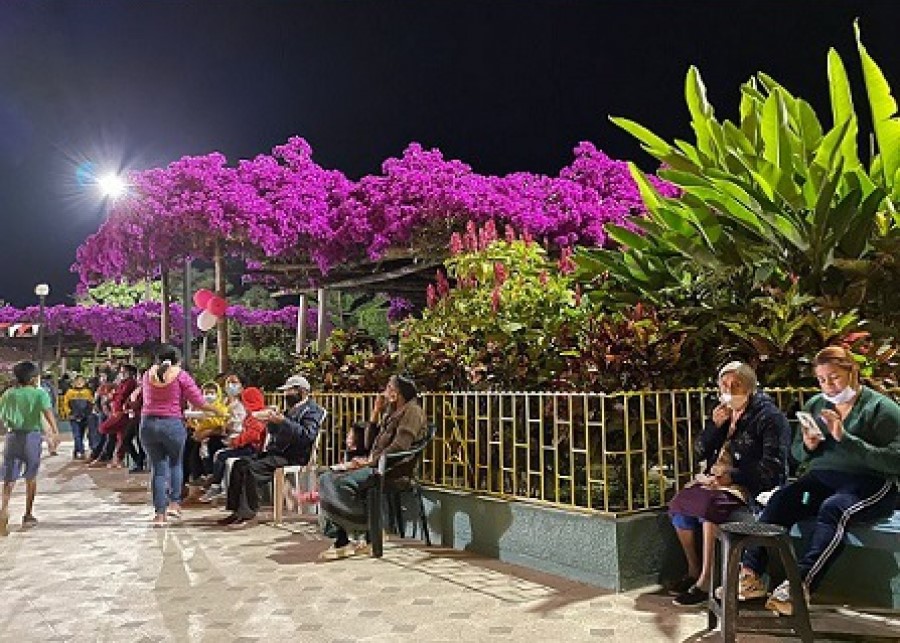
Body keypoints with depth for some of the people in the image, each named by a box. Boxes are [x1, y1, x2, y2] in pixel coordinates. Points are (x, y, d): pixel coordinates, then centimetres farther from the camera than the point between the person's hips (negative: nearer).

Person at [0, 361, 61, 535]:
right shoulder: (39, 393, -3)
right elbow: (48, 412, -19)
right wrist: (56, 432, -28)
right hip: (32, 436, -2)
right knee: (31, 477, 14)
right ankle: (28, 515, 20)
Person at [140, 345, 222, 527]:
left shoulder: (148, 374, 10)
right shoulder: (181, 375, -2)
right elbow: (199, 403, -4)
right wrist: (215, 409, 11)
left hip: (148, 423, 3)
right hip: (172, 424, -3)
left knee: (157, 467, 9)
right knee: (175, 463, 21)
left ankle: (159, 514, 10)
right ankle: (174, 503, 14)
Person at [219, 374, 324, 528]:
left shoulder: (312, 410, -5)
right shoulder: (292, 409, 24)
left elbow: (308, 436, -21)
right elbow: (275, 431, 31)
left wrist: (282, 421, -24)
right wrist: (270, 421, 10)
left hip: (292, 457, -10)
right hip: (275, 452, 10)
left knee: (252, 468, -26)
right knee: (240, 464, -1)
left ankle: (247, 514, -20)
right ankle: (237, 510, -1)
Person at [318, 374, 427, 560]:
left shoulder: (412, 411, -6)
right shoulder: (392, 412, 25)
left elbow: (399, 447, -19)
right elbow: (373, 442, 24)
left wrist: (370, 461, -18)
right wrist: (376, 412, 16)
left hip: (392, 469, -10)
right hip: (376, 465, 10)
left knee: (340, 483, -26)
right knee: (327, 479, -8)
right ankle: (341, 540, -15)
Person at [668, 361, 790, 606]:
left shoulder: (769, 416, -8)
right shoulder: (725, 413, 14)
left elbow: (772, 466, -16)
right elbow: (703, 450, 13)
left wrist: (732, 476, -24)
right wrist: (715, 425, -4)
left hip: (749, 486, -7)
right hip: (717, 480, 8)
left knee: (709, 504, -33)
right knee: (678, 503, -12)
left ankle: (705, 581, -23)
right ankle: (693, 570, 5)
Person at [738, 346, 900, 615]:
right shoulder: (815, 405, 14)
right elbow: (796, 453, 20)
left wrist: (845, 439, -22)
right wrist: (808, 447, -4)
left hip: (870, 483, -4)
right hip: (821, 479, 5)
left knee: (833, 508, -36)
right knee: (781, 499, -25)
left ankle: (799, 585, -43)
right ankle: (751, 575, -30)